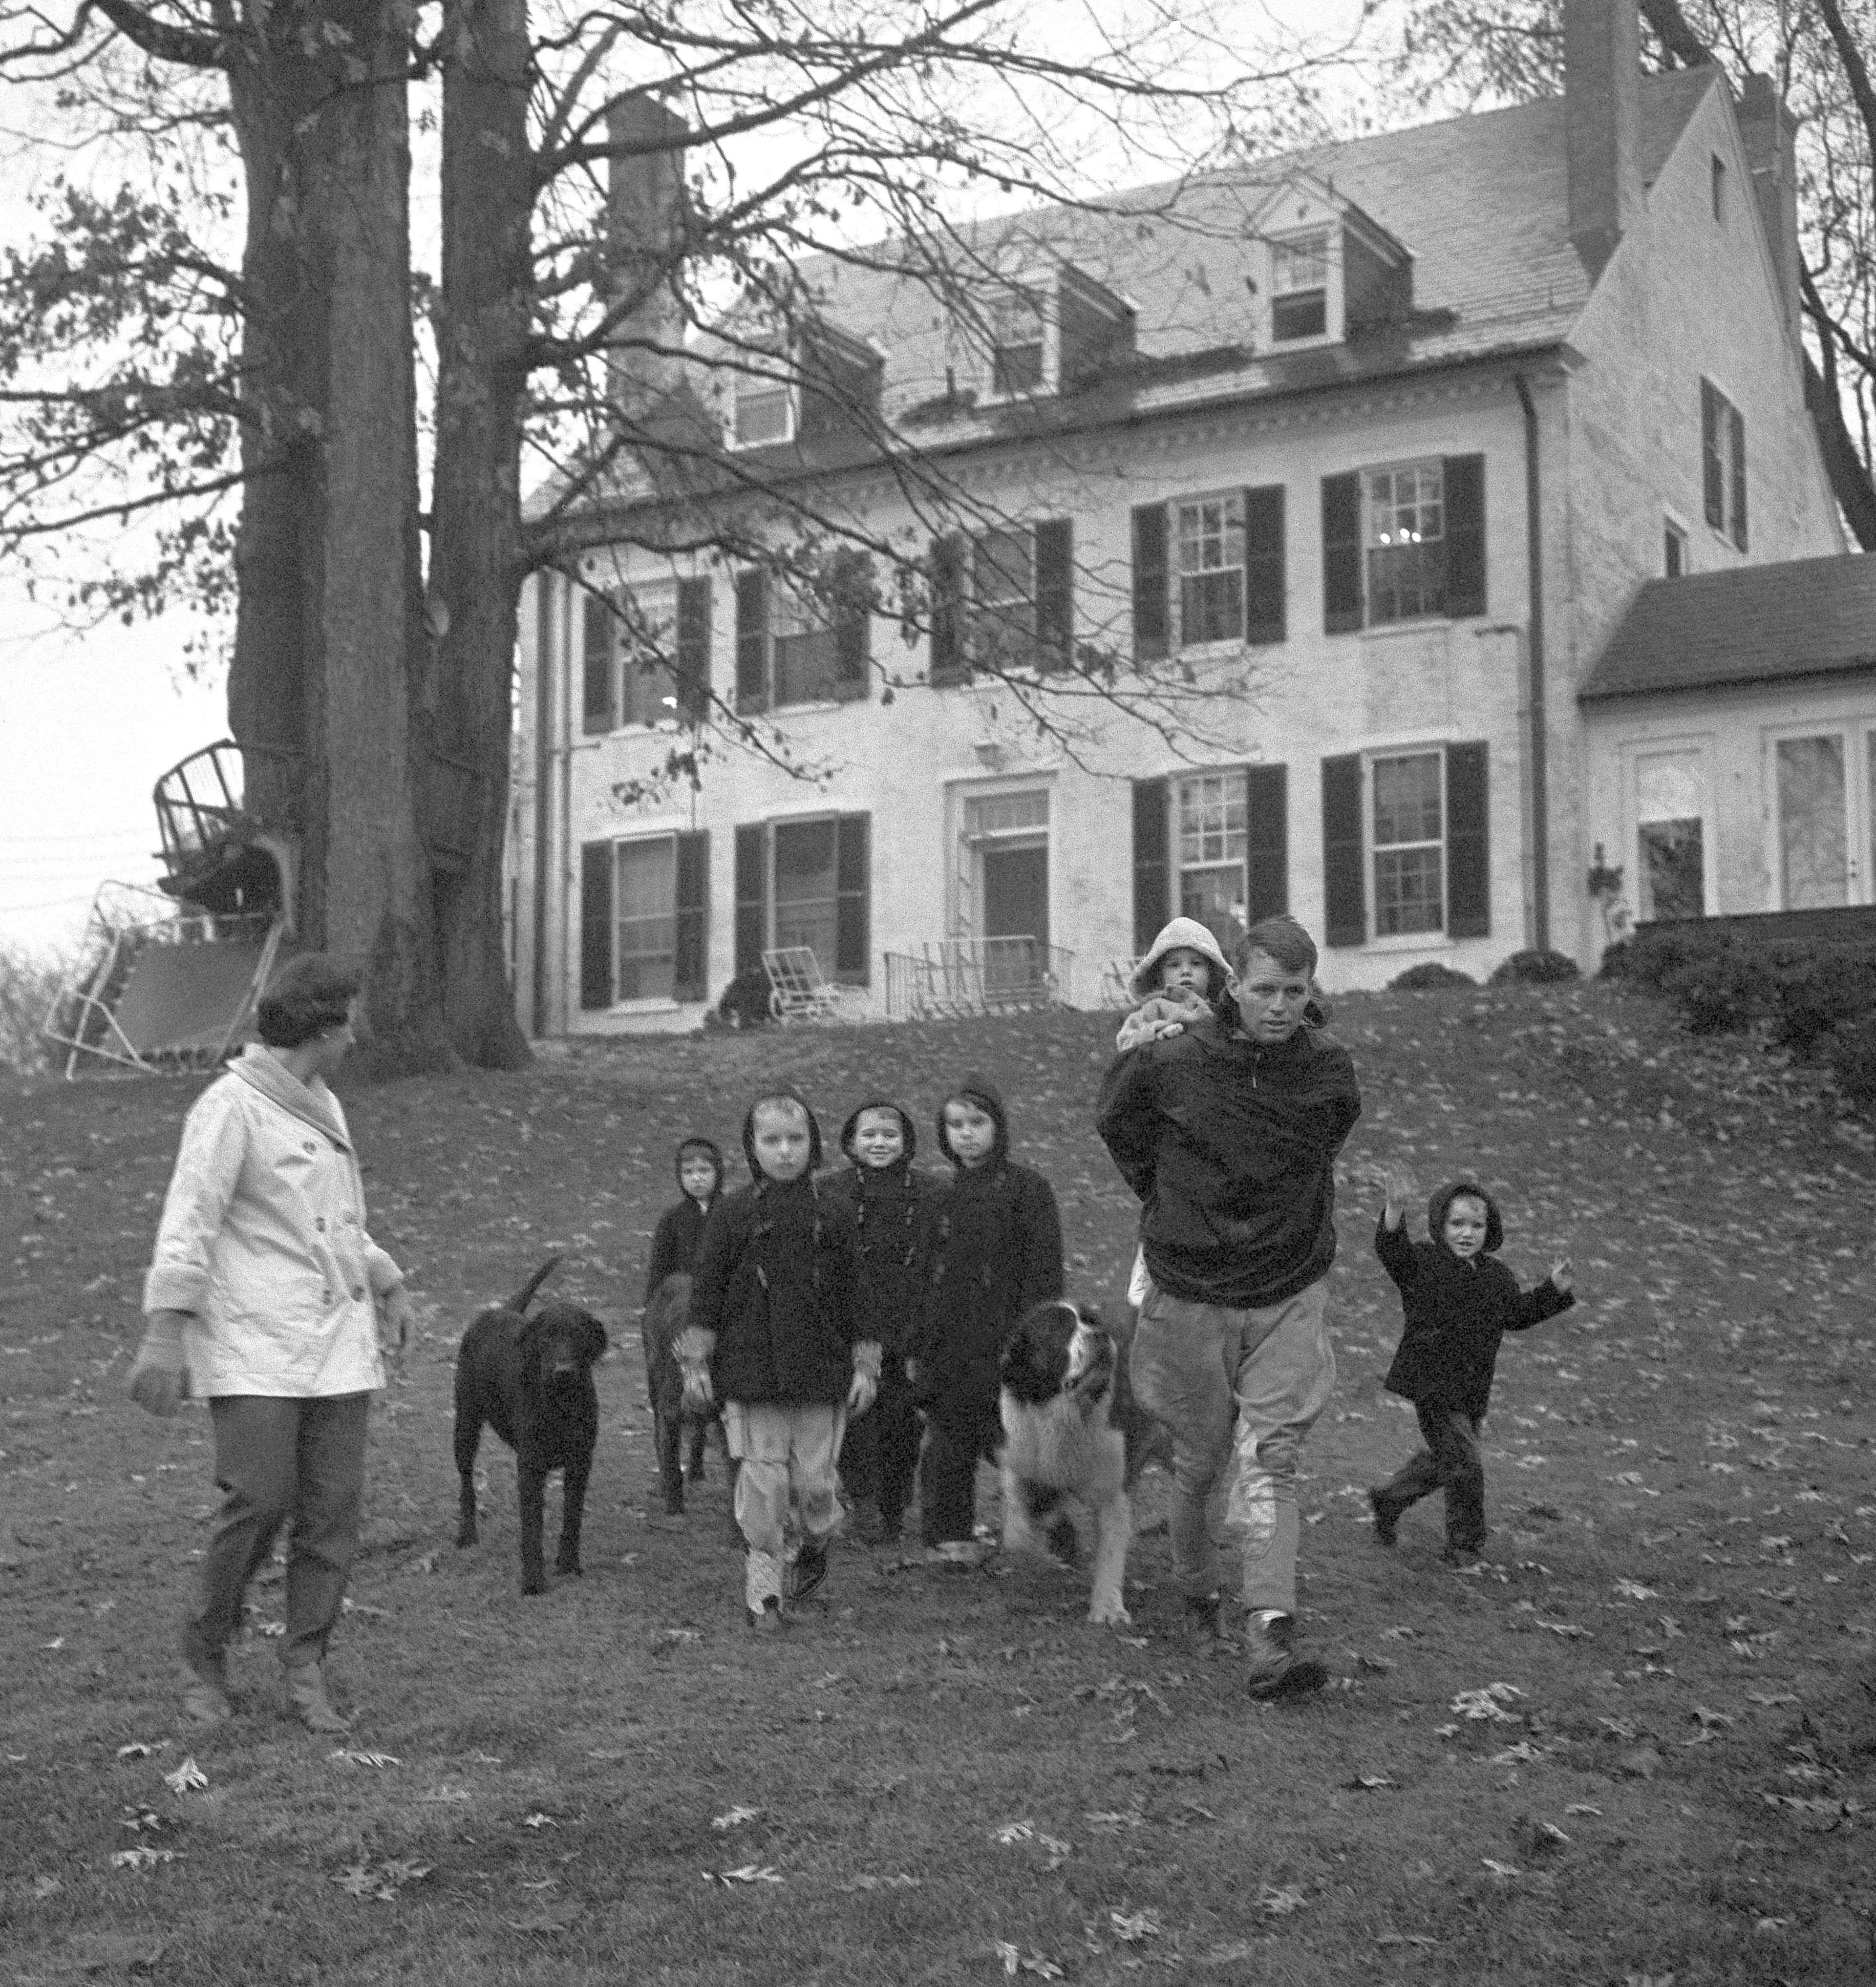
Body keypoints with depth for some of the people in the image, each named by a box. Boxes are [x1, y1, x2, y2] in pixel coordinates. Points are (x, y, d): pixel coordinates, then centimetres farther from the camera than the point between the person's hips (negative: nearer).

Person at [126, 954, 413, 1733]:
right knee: (258, 1501, -11)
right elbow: (188, 1221, -15)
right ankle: (206, 1658, 10)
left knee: (334, 1508, 2)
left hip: (339, 1342, 7)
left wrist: (387, 1286, 27)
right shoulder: (231, 1107, -9)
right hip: (254, 1347, -7)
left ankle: (306, 1670, 11)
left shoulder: (325, 1107, 17)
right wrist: (165, 1332, -21)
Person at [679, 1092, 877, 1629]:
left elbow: (855, 1296, 9)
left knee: (813, 1479, 1)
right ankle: (763, 1587, 9)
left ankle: (811, 1546, 33)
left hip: (821, 1373, 1)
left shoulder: (834, 1215, 5)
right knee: (761, 1481, -2)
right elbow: (707, 1288, 3)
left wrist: (865, 1366, 6)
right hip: (750, 1372, -1)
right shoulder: (732, 1213, 1)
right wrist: (696, 1363, -1)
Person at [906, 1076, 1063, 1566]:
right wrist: (915, 1348, 12)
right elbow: (923, 1277, 17)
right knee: (948, 1445, 6)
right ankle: (949, 1535, 16)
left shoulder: (1027, 1188, -2)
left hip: (1005, 1343, -5)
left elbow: (1043, 1270, -6)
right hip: (948, 1350, 5)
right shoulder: (944, 1199, 14)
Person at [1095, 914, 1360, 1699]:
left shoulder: (1328, 1067, -6)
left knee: (1271, 1464, -10)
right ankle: (1196, 1597, 35)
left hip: (1288, 1297, 0)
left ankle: (1269, 1640, -17)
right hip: (1191, 1295, 0)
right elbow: (1117, 1125, 8)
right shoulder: (1170, 1063, -13)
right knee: (1199, 1464, 11)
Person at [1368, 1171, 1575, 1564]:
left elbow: (1517, 1314, 21)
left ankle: (1388, 1500, 42)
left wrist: (1555, 1289, 10)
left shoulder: (1497, 1277, 9)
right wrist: (1395, 1210, -46)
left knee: (1441, 1460, 19)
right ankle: (1465, 1543, 6)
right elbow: (1391, 1250, -28)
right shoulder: (1422, 1263, -10)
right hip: (1431, 1385, -7)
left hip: (1472, 1392, 7)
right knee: (1464, 1464, -10)